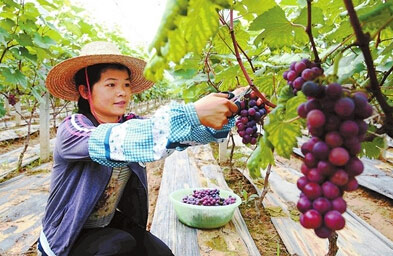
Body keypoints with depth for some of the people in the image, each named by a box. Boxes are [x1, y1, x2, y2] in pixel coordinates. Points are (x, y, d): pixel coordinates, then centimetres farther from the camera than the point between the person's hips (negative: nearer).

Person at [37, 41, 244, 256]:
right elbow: (116, 142, -42)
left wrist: (226, 112, -41)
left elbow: (180, 133, -22)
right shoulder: (72, 128, -21)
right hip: (70, 237, -3)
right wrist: (193, 114, -52)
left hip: (115, 225, 4)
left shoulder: (130, 124, -7)